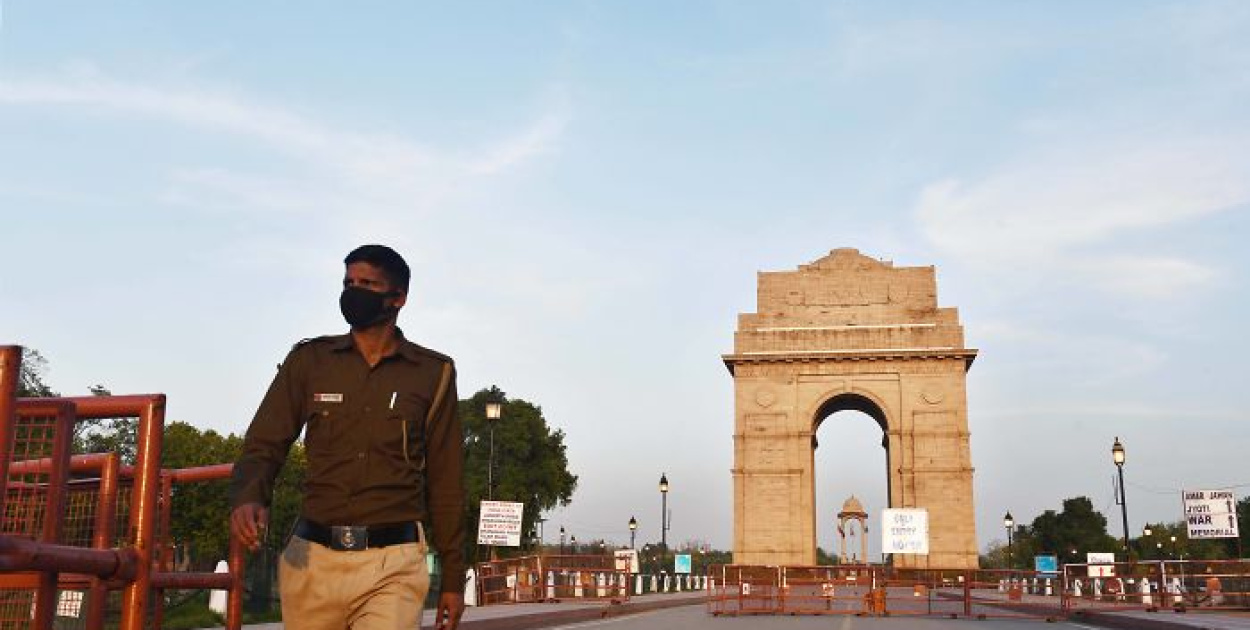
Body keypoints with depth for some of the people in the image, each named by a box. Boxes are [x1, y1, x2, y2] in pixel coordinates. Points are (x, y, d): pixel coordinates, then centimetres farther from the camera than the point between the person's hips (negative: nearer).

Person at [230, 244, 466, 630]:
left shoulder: (432, 374, 5)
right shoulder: (308, 361, 7)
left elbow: (445, 480, 8)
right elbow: (264, 446, 4)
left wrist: (453, 578, 8)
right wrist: (248, 497, -19)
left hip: (393, 566, -2)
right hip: (313, 558, 2)